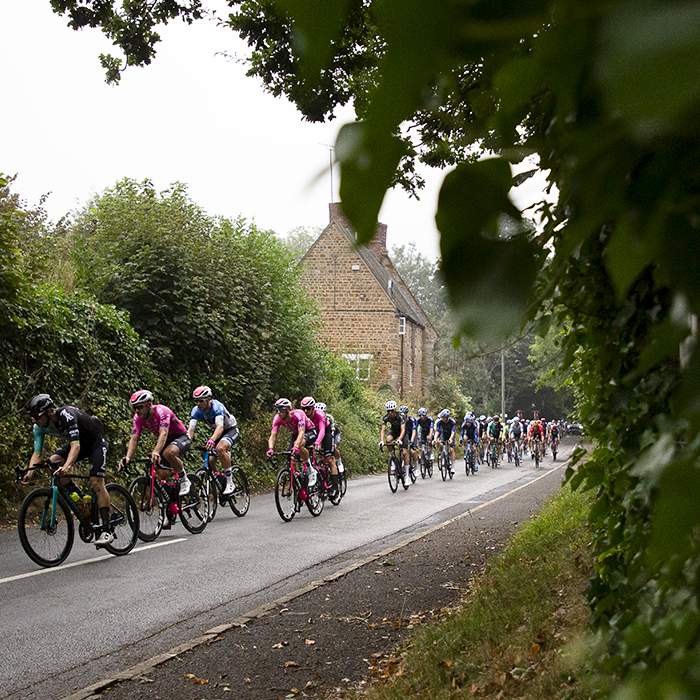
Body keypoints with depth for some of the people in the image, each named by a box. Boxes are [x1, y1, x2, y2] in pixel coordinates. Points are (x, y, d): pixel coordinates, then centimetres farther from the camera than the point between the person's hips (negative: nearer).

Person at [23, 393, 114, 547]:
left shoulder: (66, 415, -35)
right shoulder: (40, 428, -13)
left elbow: (75, 445, -44)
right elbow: (37, 453, -14)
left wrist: (67, 466, -60)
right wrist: (30, 472, -34)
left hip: (96, 440, -7)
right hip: (79, 441, 7)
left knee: (96, 482, -20)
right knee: (53, 462, -19)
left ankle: (107, 530, -19)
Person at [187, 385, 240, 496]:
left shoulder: (217, 407, -32)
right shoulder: (196, 411, -17)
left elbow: (220, 426, -47)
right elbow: (190, 430, -23)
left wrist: (212, 440, -65)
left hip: (231, 430, -6)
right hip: (216, 432, 6)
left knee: (220, 448, -35)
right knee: (209, 460, -11)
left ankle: (230, 482, -25)